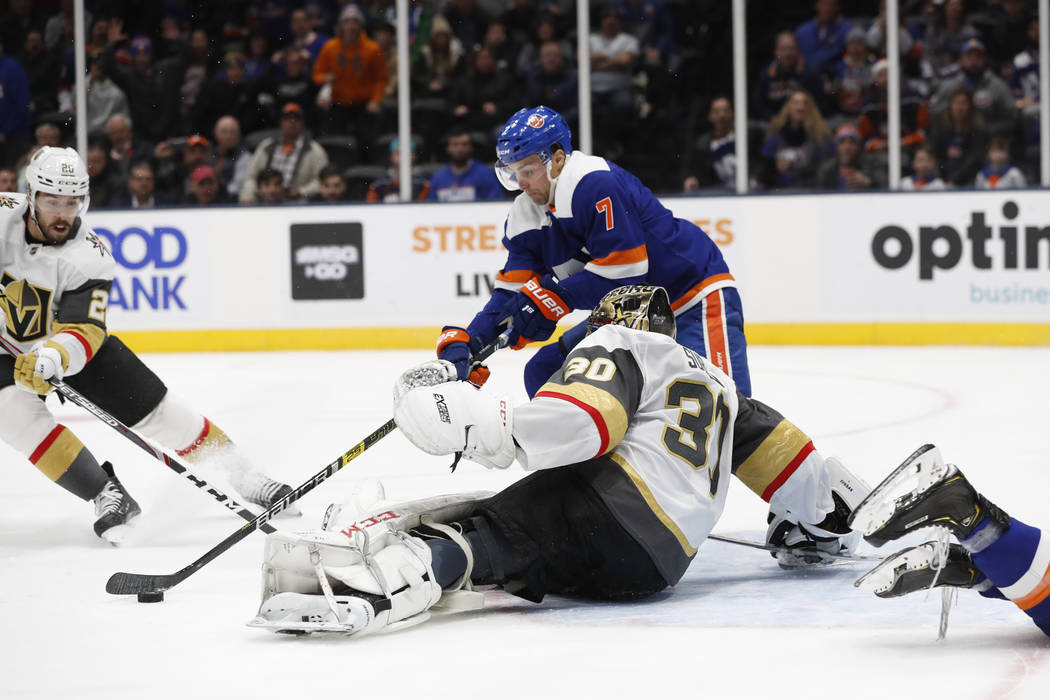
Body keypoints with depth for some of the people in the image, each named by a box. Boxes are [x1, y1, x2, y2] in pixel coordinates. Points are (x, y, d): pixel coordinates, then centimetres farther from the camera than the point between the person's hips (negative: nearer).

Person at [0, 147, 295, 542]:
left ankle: (240, 476, 11)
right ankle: (106, 494, -19)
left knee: (155, 409, -5)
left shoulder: (88, 258, -26)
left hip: (65, 340, 0)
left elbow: (82, 334, -33)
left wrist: (53, 358, -55)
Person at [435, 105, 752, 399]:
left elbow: (624, 269, -27)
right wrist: (462, 342, -14)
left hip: (695, 296, -9)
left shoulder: (596, 181, -25)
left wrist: (549, 298, -26)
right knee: (545, 372, 5)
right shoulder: (525, 217, 2)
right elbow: (512, 293, 1)